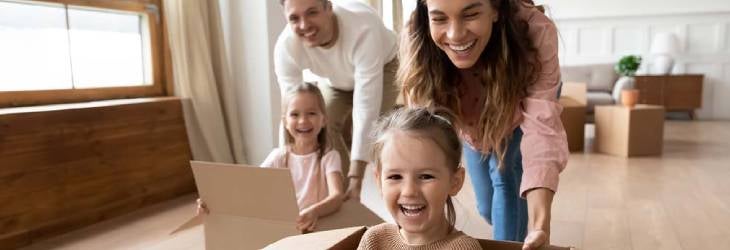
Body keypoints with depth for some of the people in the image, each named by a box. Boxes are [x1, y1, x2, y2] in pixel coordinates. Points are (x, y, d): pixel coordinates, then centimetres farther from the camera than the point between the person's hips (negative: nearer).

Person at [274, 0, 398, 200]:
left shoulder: (363, 28, -44)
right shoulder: (286, 47, -32)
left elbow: (366, 109, -45)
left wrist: (355, 178, -46)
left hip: (383, 67, -3)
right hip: (335, 79, 3)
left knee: (370, 132, -22)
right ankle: (344, 195, 6)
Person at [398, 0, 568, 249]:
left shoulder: (535, 31, -42)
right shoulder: (416, 43, -37)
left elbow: (541, 128, -47)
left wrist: (539, 225, -59)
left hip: (521, 109, -1)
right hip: (471, 123, 2)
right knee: (487, 208, 12)